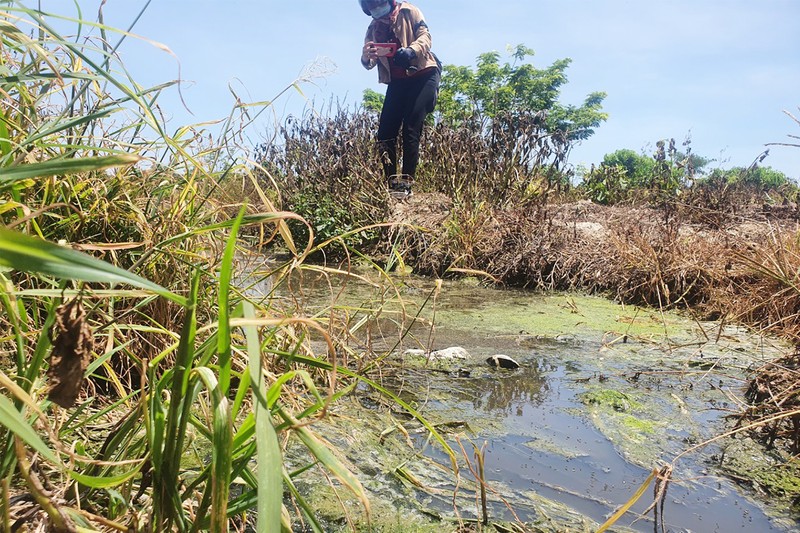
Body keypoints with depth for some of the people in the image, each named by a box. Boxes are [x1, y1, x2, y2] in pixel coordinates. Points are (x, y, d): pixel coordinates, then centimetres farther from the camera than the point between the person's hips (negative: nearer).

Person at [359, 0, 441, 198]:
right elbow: (369, 64, 1)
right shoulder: (373, 29, 10)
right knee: (385, 131, -6)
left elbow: (425, 35, -11)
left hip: (423, 74, -5)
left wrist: (411, 50, -33)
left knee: (411, 127, -18)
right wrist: (366, 56, -25)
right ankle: (392, 183, -3)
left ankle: (406, 183, -20)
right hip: (398, 81, 5)